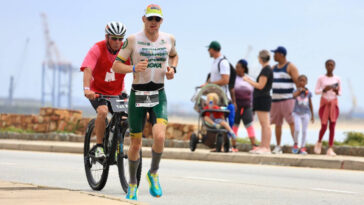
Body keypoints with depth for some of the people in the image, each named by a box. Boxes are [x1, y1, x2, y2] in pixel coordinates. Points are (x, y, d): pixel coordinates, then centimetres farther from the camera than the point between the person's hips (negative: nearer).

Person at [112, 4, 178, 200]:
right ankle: (132, 184, 24)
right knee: (136, 143, 5)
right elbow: (116, 65, -6)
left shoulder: (168, 39, 3)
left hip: (159, 96, 1)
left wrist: (172, 69, 4)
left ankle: (153, 173, 5)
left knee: (159, 136, -21)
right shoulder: (133, 40, -7)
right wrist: (134, 68, -25)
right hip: (137, 95, -1)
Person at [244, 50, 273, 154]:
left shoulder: (266, 69, -13)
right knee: (263, 125, 11)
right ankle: (262, 146, 14)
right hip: (261, 99, 10)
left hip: (263, 99, -10)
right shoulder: (267, 69, 16)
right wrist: (251, 80, 24)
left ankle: (267, 148, -12)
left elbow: (260, 86, -17)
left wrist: (248, 80, -7)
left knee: (265, 124, -10)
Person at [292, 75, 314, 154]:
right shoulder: (296, 91, -3)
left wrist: (312, 115, 11)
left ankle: (303, 147, 11)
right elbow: (294, 95, -28)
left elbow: (310, 104, 10)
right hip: (297, 113, -2)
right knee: (297, 129, -12)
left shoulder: (308, 92, 3)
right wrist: (300, 90, -22)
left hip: (306, 113, 2)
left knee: (304, 131, 2)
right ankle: (295, 144, 12)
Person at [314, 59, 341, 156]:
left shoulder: (337, 79, 4)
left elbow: (340, 93, 10)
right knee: (324, 126, -4)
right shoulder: (321, 78, -1)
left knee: (332, 125, -6)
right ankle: (319, 142, 25)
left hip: (334, 103, 1)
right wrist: (324, 89, -17)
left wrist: (337, 91, -12)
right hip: (324, 103, -1)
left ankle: (330, 148, -5)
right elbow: (316, 91, 0)